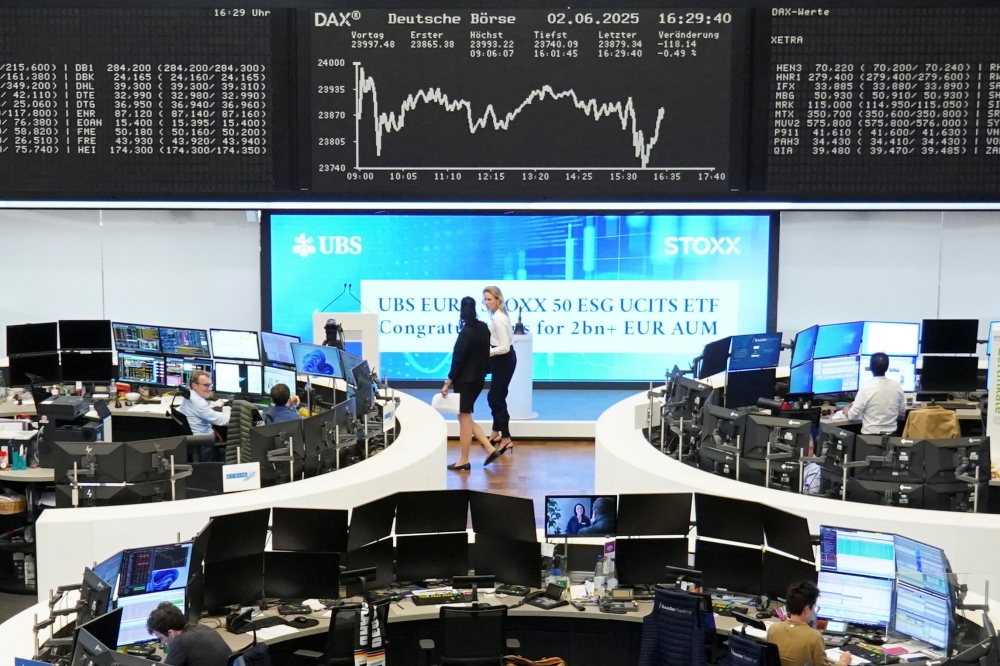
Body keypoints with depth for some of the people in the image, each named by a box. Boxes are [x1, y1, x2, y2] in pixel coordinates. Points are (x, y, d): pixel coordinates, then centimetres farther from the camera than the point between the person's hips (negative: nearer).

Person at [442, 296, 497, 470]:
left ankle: (464, 461, 9)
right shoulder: (483, 328, 6)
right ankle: (490, 448, 10)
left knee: (464, 419, 1)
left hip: (466, 380, -8)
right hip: (478, 379, 8)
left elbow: (458, 359, -18)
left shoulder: (466, 332, -17)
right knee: (466, 417, 16)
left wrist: (448, 382, -15)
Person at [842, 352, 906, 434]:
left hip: (870, 435, -4)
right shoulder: (897, 386, 0)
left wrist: (847, 411, 13)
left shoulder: (866, 388, -14)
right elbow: (902, 413, 12)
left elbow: (853, 416, -8)